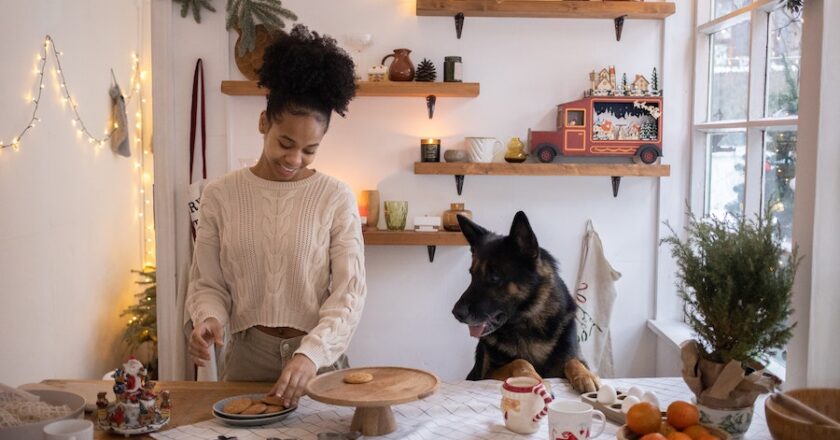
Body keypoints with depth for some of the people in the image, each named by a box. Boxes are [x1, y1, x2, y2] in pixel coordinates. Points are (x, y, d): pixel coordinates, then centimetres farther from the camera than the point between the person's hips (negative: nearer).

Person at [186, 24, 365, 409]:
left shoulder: (336, 198, -7)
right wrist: (209, 318, -18)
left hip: (317, 358, -1)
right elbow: (207, 283, 3)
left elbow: (348, 292, -10)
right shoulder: (220, 195, -2)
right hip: (245, 356, 1)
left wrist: (311, 354, -23)